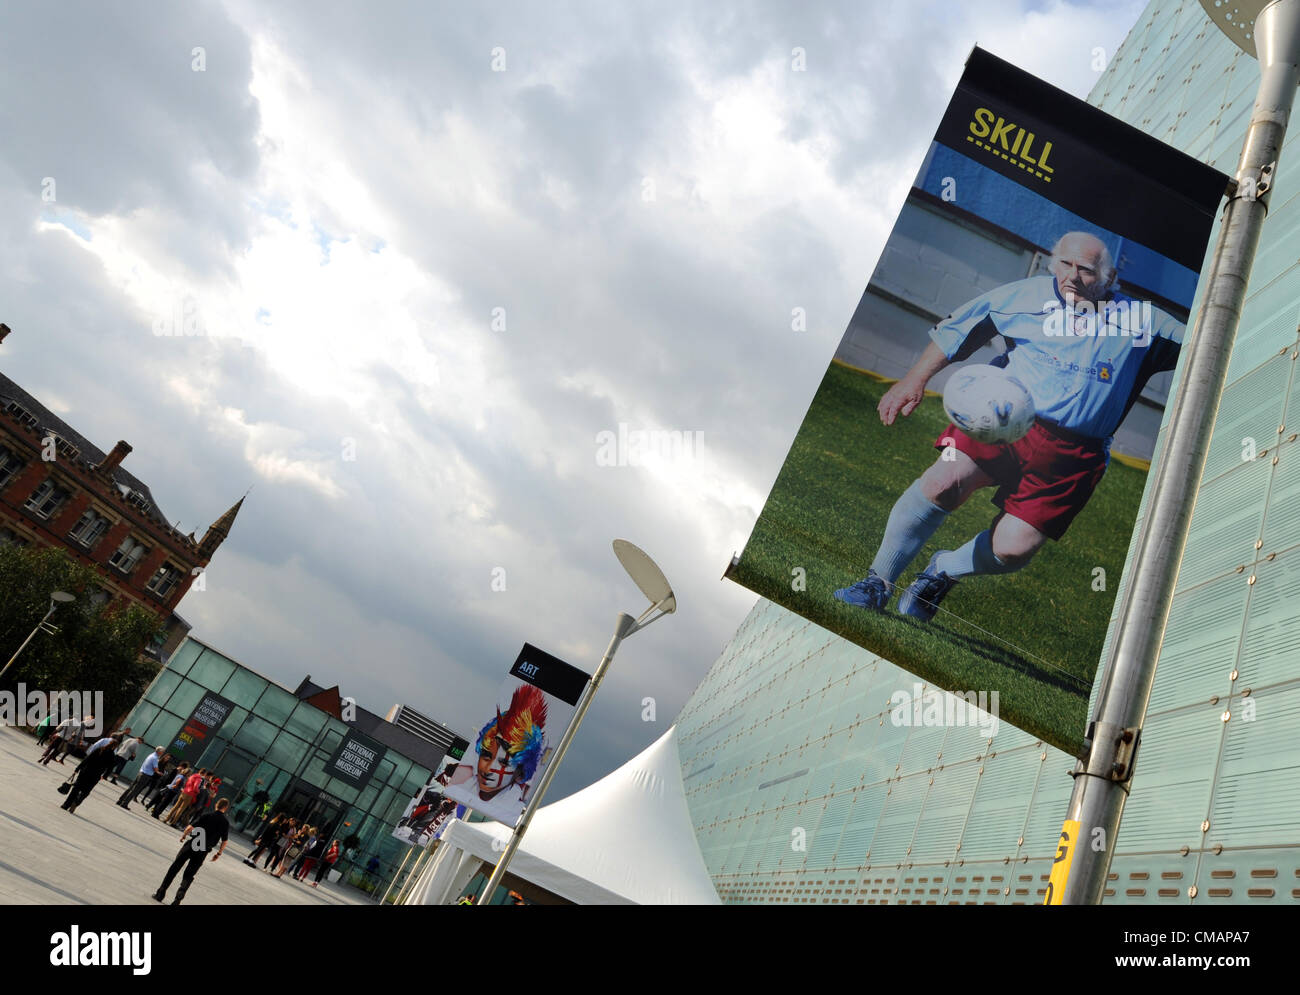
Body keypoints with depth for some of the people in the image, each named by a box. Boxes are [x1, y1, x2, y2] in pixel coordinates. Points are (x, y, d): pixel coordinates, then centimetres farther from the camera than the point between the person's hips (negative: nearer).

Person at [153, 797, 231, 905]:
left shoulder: (206, 815, -5)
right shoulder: (225, 822, 0)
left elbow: (190, 827, -8)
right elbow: (224, 841, 1)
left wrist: (183, 836, 12)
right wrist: (218, 853, 15)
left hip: (192, 845, -2)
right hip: (203, 851, 2)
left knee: (174, 868, 12)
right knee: (188, 876, 13)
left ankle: (160, 894, 12)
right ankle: (179, 896, -6)